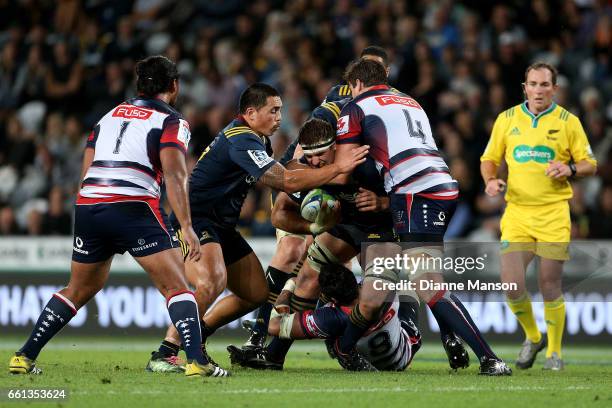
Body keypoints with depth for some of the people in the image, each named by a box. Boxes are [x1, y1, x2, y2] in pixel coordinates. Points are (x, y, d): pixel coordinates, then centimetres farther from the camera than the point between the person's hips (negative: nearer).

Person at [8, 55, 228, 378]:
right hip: (134, 206, -5)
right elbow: (174, 175, -9)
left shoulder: (110, 116, 24)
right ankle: (196, 361, -17)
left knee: (78, 290, 21)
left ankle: (23, 357, 20)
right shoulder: (171, 121, 6)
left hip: (87, 205, 6)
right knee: (176, 287, -2)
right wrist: (186, 227, -13)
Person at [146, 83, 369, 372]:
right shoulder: (240, 140, -21)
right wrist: (339, 168, -24)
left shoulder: (257, 139, 13)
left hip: (221, 227, 11)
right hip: (195, 219, -11)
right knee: (212, 282, -34)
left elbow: (279, 180, 23)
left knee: (257, 293, 10)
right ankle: (164, 355, -28)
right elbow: (286, 182, -27)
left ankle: (197, 336, 26)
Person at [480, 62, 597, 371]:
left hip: (554, 214, -2)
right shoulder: (506, 119, 8)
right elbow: (489, 158, 16)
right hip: (516, 211, 2)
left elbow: (590, 165, 7)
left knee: (550, 285, -2)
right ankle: (532, 337, 18)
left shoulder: (568, 122, 3)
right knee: (512, 284, -9)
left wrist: (569, 169, -14)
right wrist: (491, 180, -5)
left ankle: (554, 351, 16)